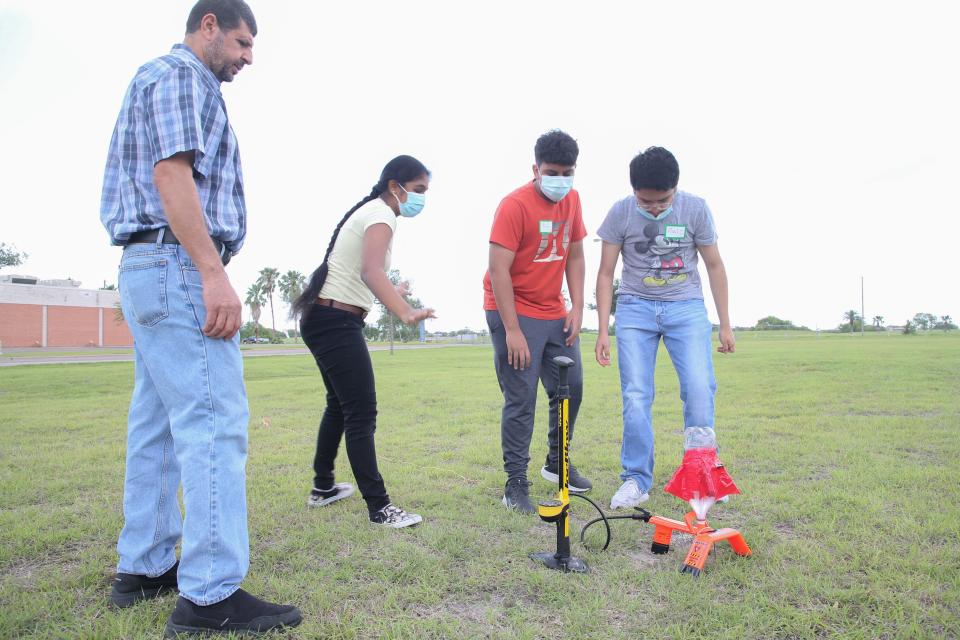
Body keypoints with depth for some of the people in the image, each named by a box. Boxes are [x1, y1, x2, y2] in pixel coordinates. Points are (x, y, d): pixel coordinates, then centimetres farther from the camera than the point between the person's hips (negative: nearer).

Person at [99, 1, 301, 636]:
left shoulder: (167, 81, 27)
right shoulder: (180, 75, -3)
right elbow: (171, 173, -17)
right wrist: (214, 273, -24)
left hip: (150, 271, 11)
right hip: (179, 265, -11)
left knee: (157, 423, 11)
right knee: (214, 422, -14)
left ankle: (144, 568, 19)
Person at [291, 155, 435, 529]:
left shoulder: (370, 211, 17)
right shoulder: (381, 214, -13)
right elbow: (371, 271, -32)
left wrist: (392, 293, 41)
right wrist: (405, 314, -47)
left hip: (323, 319, 11)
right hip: (337, 322, -11)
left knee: (340, 404, 21)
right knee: (362, 413, -9)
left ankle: (323, 488, 33)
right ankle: (379, 508, -5)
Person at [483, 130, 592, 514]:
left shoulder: (572, 200, 5)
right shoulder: (514, 205, -16)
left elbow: (574, 256, 12)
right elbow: (498, 271, -20)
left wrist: (577, 308, 2)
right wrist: (512, 331, -22)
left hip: (555, 314, 7)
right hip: (514, 312, -7)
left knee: (571, 389, 11)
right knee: (521, 400, -7)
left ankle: (557, 463, 32)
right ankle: (515, 485, 4)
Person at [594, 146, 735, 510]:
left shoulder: (695, 209, -5)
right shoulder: (620, 213, -6)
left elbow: (714, 265, 4)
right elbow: (606, 273, -1)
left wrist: (725, 324, 4)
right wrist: (603, 332, -5)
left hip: (686, 307, 0)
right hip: (636, 308, 0)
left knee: (700, 389, -11)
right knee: (636, 396, -6)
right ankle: (637, 479, 6)